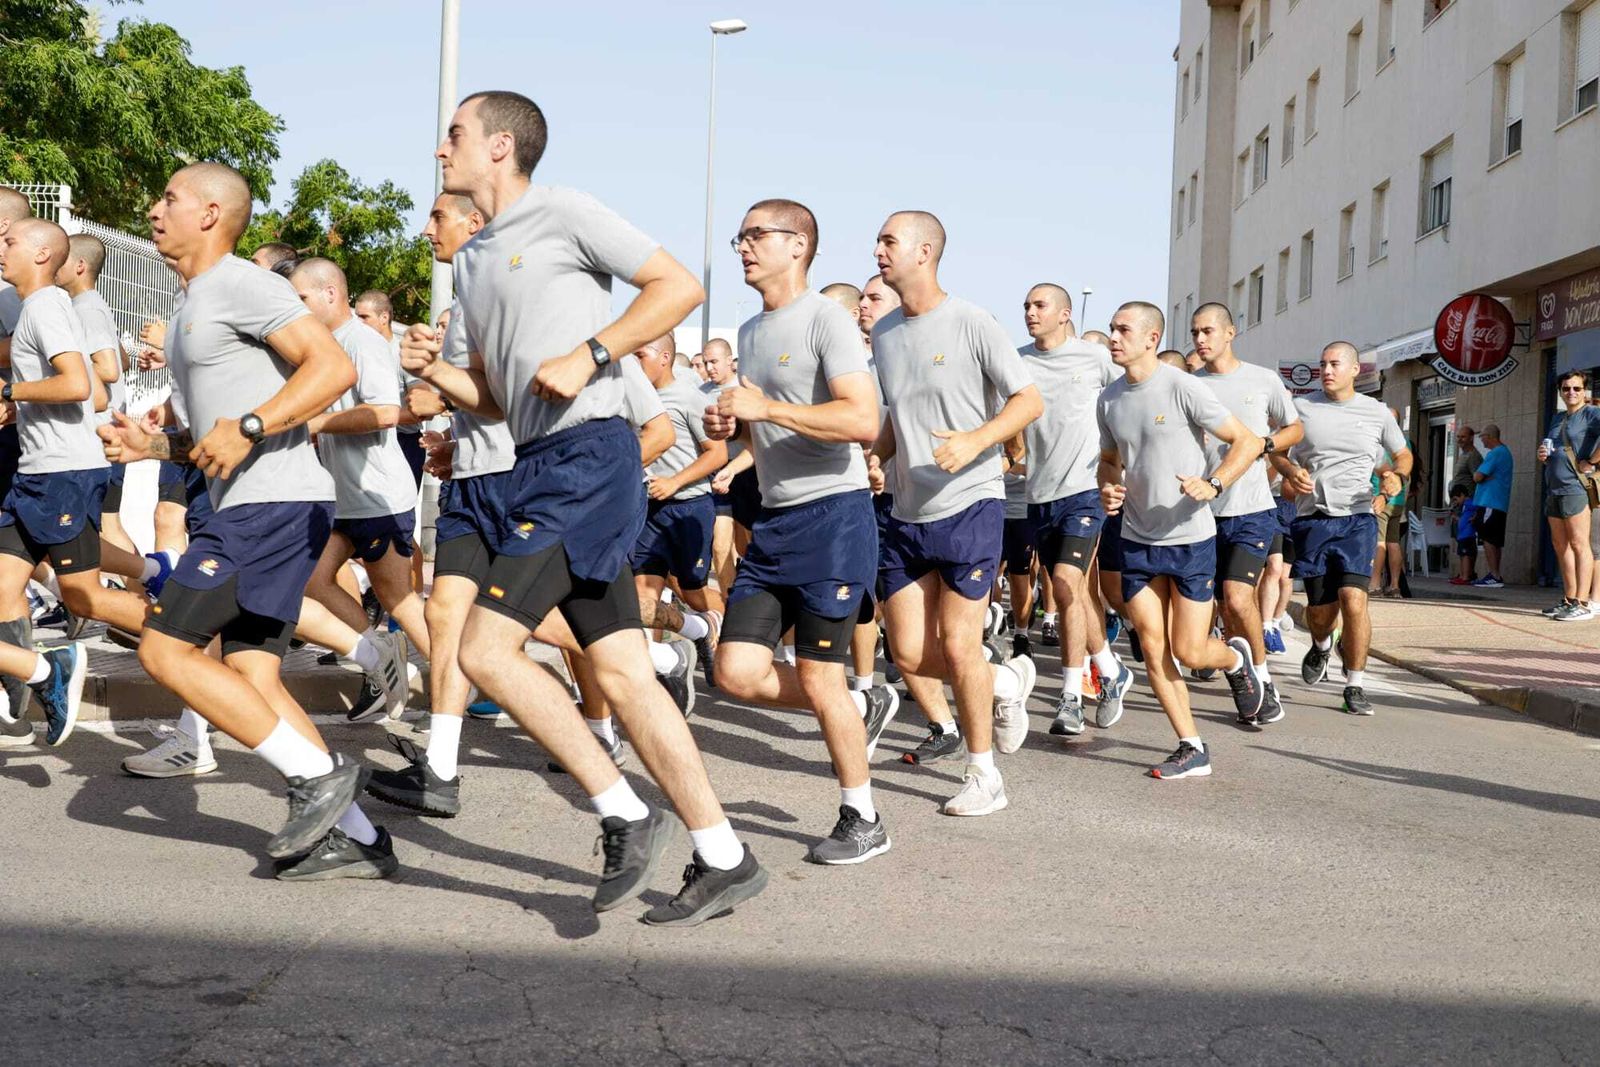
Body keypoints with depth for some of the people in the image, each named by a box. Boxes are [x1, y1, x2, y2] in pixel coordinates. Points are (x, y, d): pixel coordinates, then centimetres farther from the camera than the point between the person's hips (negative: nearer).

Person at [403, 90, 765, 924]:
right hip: (541, 464, 9)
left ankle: (625, 815, -3)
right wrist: (431, 370, 5)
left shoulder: (562, 213, -1)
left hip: (586, 454, -9)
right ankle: (723, 857, 9)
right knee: (621, 672, 4)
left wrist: (588, 354, -15)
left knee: (485, 647, -13)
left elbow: (678, 285, -7)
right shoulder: (470, 261, 23)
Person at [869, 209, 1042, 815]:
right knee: (909, 654, 3)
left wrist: (976, 440, -23)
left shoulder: (970, 324, -8)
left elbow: (1029, 400, -7)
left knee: (957, 646, -5)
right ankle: (1006, 681, 31)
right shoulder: (884, 333, 11)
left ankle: (984, 776, 13)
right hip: (907, 514, 6)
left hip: (970, 505, -6)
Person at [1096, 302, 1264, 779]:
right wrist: (1107, 487, -3)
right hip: (1137, 540, 5)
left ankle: (1236, 658, 32)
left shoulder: (1183, 388, -12)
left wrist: (1213, 485, -24)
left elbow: (1247, 441, -9)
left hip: (1190, 539, -5)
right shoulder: (1109, 399, 5)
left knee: (1188, 651, -3)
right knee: (1153, 649, 1)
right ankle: (1192, 749, 13)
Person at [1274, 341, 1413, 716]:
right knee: (1320, 607, 5)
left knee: (1353, 599, -16)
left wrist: (1396, 475, -3)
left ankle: (1355, 686, -4)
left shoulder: (1377, 413, 7)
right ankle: (1321, 646, 43)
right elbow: (1276, 451, 14)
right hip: (1312, 519, 1)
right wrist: (1291, 471, -8)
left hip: (1357, 518, -1)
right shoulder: (1300, 407, 5)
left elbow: (1403, 454, 20)